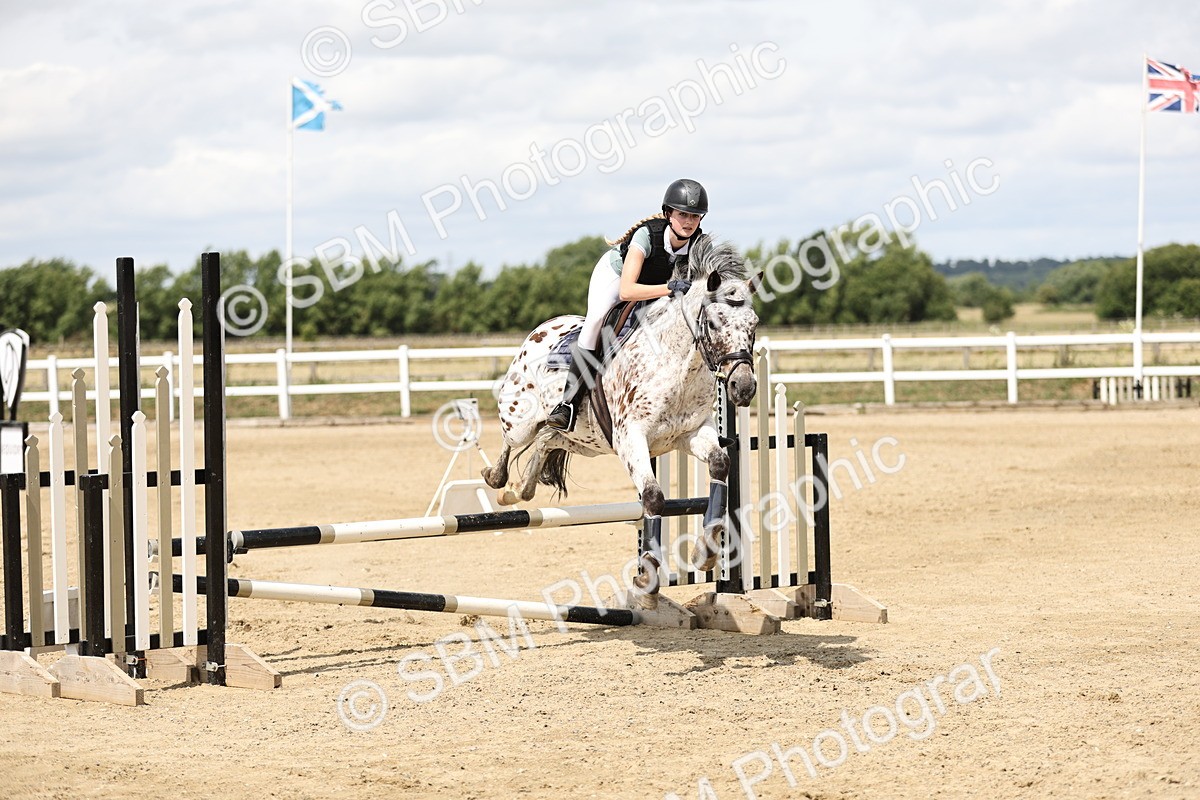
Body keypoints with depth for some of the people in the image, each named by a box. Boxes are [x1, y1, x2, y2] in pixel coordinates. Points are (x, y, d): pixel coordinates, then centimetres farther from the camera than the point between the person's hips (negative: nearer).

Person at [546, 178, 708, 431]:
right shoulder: (647, 234, -39)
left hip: (655, 283, 6)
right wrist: (670, 287, -58)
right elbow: (626, 291, -48)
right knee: (596, 319, -29)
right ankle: (568, 404, -30)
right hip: (616, 272, -6)